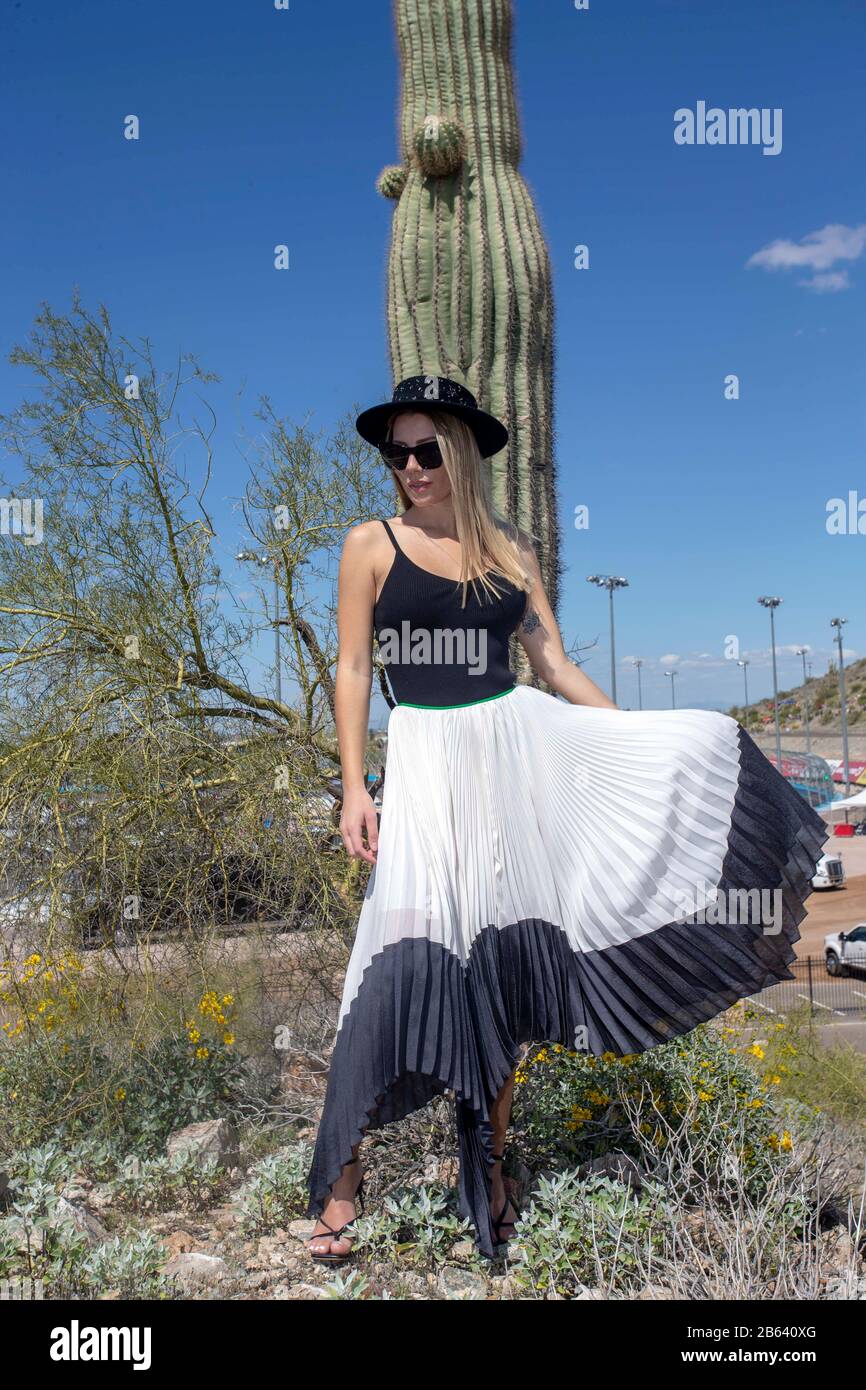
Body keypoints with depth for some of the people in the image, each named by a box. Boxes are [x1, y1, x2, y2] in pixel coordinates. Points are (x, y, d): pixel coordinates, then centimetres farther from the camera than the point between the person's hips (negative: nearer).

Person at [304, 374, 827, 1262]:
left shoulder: (511, 549, 10)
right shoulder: (371, 545, 3)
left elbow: (556, 666, 11)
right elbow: (351, 670, 0)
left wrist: (645, 745, 7)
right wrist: (354, 788, -9)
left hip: (521, 743, 3)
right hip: (428, 759, -3)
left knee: (509, 955, -1)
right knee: (408, 961, -9)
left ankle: (488, 1169, 17)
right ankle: (341, 1180, 6)